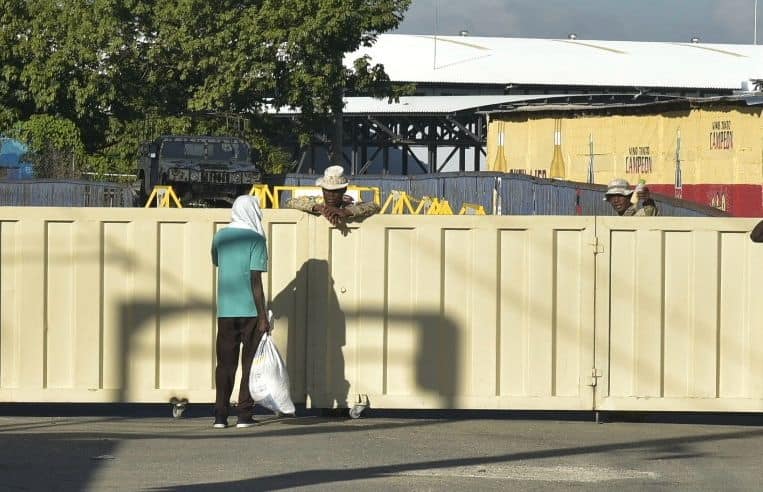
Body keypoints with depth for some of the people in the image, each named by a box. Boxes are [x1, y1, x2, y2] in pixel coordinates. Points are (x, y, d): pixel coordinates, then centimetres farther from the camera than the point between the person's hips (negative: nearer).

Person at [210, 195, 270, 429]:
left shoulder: (220, 237, 7)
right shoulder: (256, 239, -8)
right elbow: (256, 280, -13)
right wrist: (263, 317, -12)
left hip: (225, 311, 4)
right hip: (250, 311, -4)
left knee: (225, 363, 8)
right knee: (250, 363, 4)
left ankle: (220, 416, 4)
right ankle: (244, 415, 1)